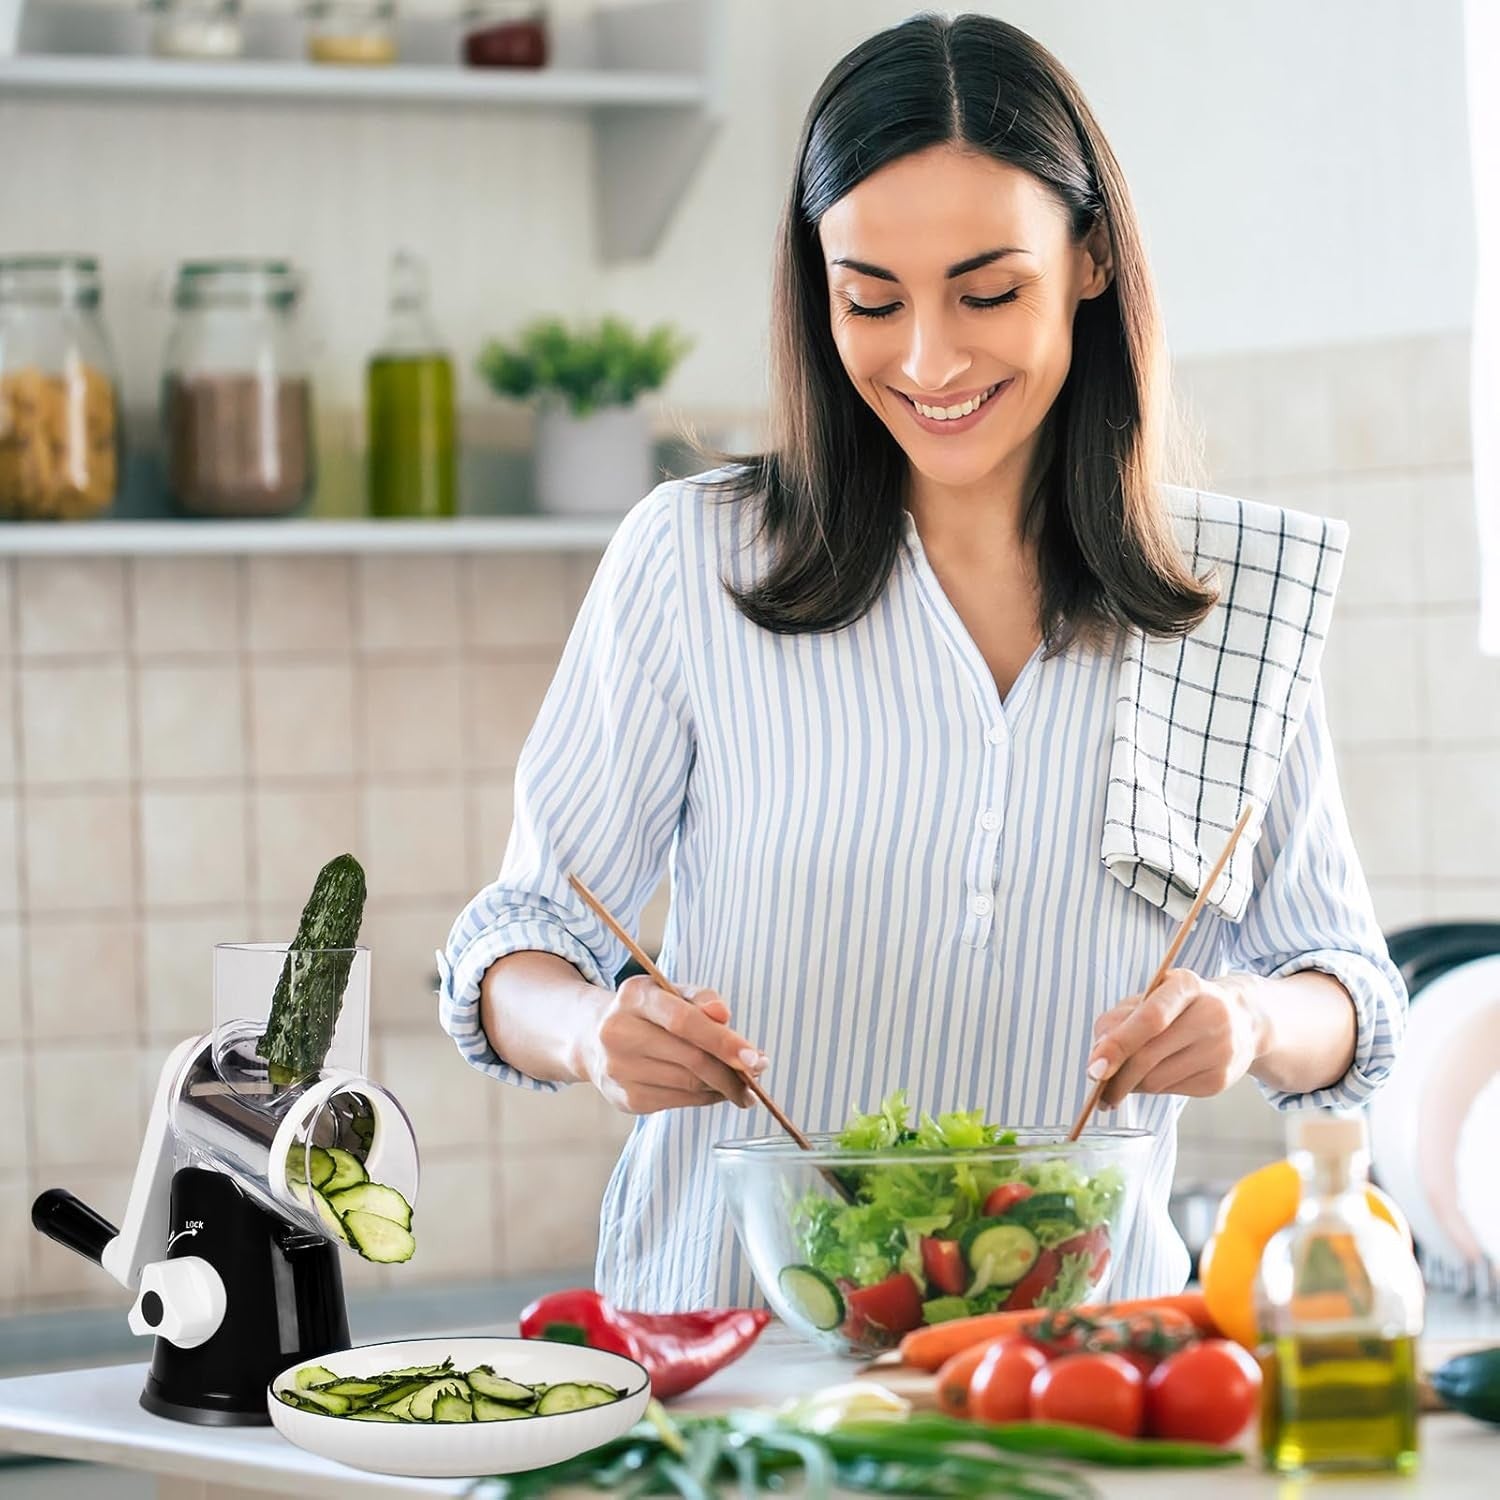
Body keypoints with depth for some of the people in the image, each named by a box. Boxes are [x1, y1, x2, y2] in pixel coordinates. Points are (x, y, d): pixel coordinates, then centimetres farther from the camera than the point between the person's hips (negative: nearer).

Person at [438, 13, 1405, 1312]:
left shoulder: (1241, 593, 6)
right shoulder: (690, 560, 1)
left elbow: (1349, 988, 12)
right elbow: (525, 938, 6)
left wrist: (1253, 1022, -10)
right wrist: (589, 1030, -15)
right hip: (725, 1347, -2)